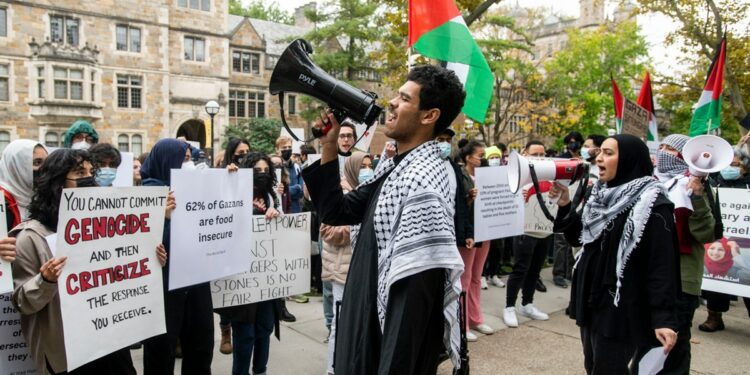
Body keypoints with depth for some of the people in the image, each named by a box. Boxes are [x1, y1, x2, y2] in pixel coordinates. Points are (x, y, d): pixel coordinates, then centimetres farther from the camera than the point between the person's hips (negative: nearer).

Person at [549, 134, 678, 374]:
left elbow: (662, 264, -19)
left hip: (621, 309, -7)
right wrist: (565, 206, 0)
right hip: (592, 301, 8)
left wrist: (663, 318, -24)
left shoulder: (651, 205, -15)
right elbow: (579, 238, 15)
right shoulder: (601, 194, 9)